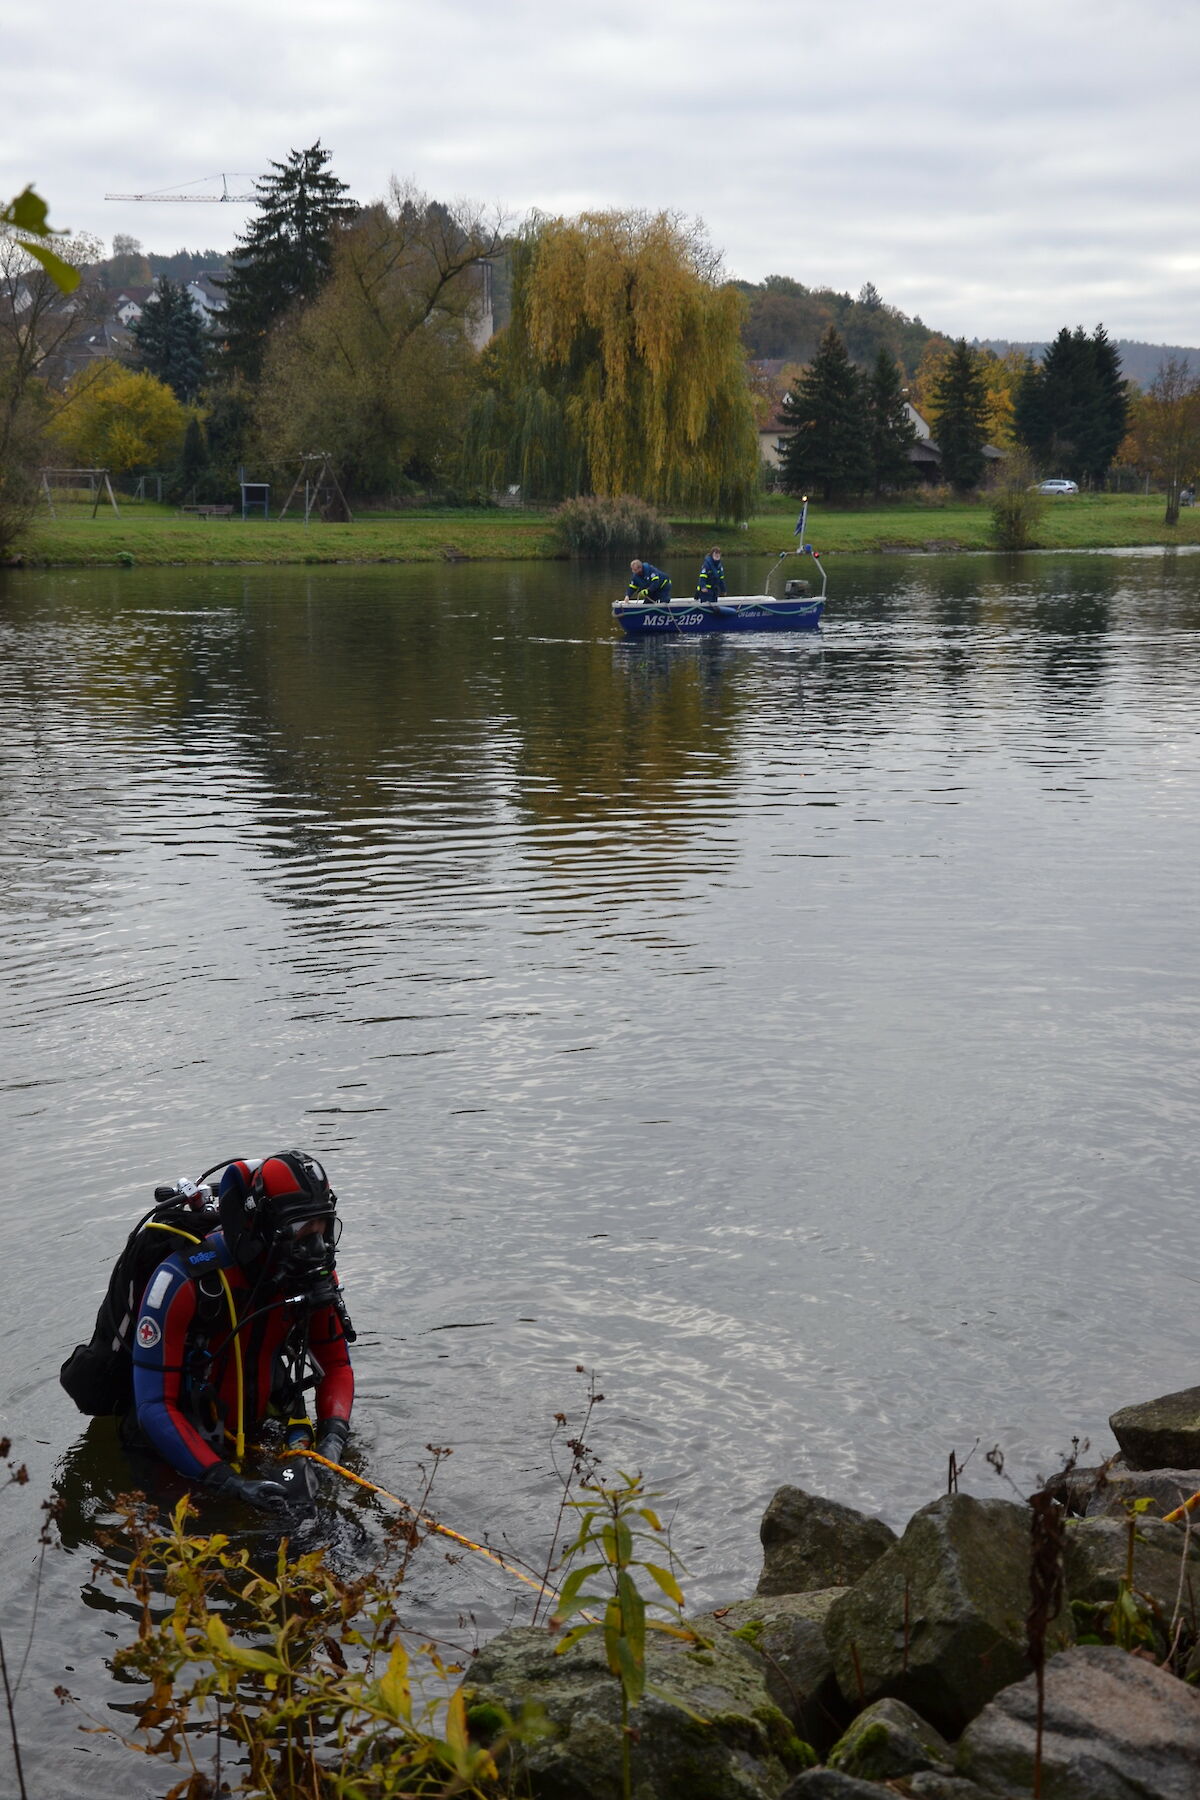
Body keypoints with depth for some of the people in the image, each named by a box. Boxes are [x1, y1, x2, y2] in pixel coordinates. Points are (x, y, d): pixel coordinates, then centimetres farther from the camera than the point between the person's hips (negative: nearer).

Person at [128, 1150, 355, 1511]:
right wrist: (227, 1481, -36)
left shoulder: (316, 1273, -10)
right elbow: (155, 1406, -27)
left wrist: (333, 1437, -17)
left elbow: (335, 1364, 4)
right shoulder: (185, 1280, -27)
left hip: (250, 1442, 5)